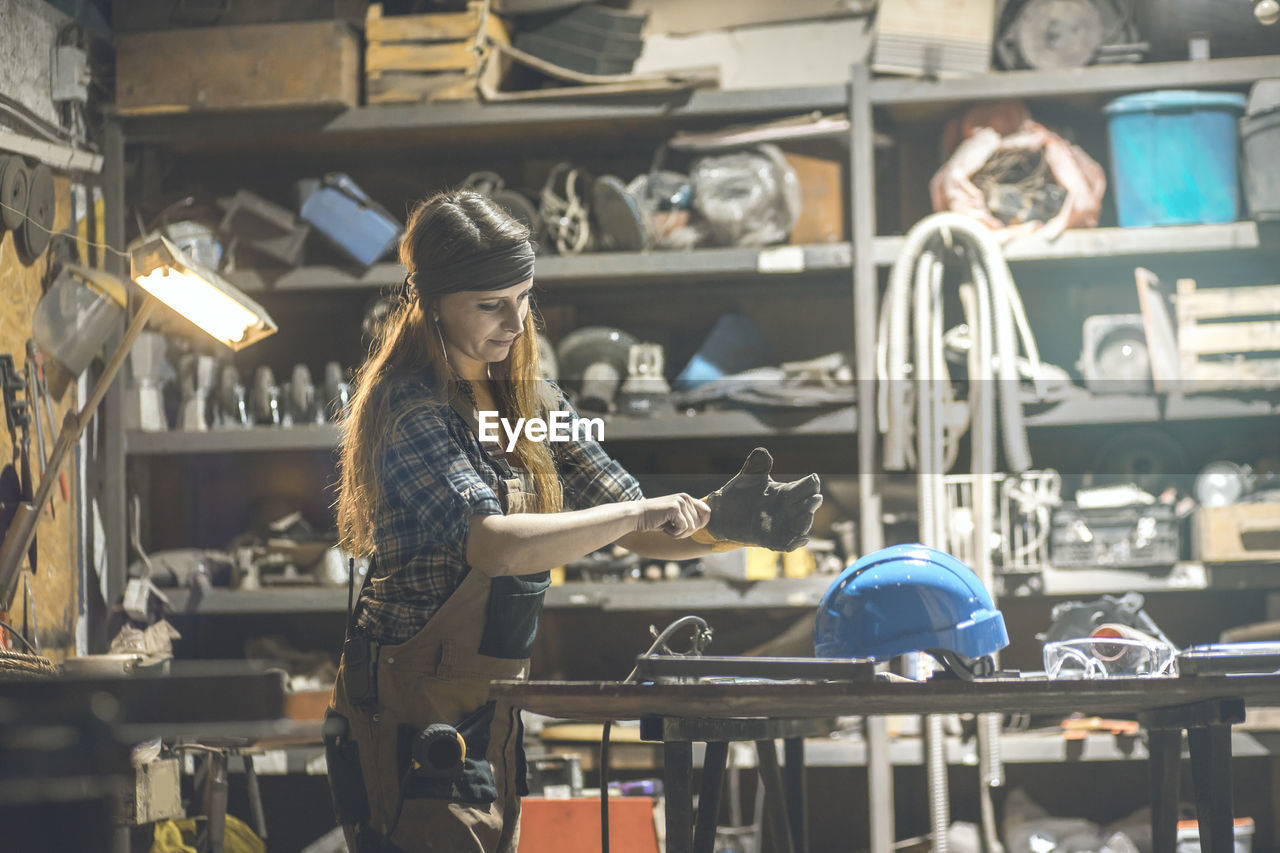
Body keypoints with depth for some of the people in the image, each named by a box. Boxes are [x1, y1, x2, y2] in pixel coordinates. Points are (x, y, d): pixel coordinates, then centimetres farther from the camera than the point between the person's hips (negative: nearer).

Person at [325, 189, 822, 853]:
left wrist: (724, 521, -10)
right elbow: (495, 546, -31)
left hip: (490, 718, 8)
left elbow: (645, 534, 9)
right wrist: (635, 512, -25)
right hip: (413, 717, -8)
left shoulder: (528, 401, 9)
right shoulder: (410, 409, -16)